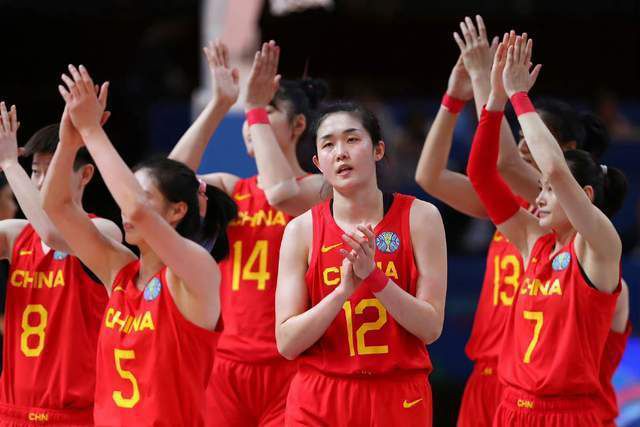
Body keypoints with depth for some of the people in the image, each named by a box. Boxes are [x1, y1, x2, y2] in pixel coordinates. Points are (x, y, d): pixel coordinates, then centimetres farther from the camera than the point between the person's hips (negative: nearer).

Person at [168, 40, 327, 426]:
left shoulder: (318, 188, 0)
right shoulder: (231, 189, 12)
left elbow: (281, 193, -22)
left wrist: (257, 108, -14)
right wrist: (220, 104, -8)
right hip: (227, 362, 4)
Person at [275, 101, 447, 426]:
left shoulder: (419, 217, -2)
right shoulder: (302, 229, -1)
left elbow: (431, 328, -6)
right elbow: (286, 343, -6)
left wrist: (374, 276, -19)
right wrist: (343, 290, -19)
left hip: (399, 399, 0)